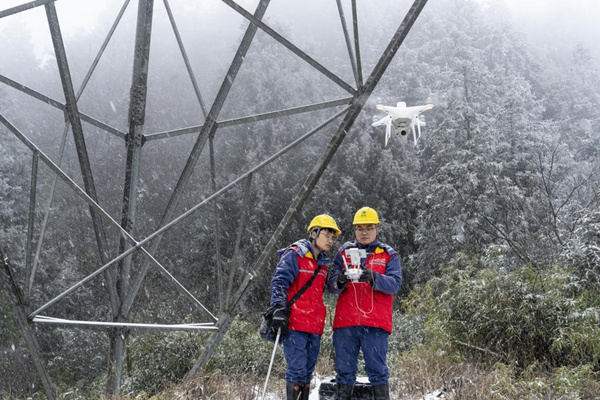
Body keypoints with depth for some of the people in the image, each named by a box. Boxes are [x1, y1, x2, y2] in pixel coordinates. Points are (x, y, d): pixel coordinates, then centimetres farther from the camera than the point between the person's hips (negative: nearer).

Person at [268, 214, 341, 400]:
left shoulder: (324, 263, 19)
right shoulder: (295, 255, -5)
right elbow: (279, 282, -12)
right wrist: (279, 309, -20)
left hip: (315, 326, 8)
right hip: (295, 323, -8)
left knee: (308, 371, 11)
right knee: (297, 368, -10)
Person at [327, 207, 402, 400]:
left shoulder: (389, 255, 12)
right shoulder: (344, 253, 16)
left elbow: (394, 283, -5)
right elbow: (331, 285, 6)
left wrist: (373, 277, -23)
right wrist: (340, 280, -17)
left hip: (376, 323, -2)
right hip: (345, 322, 2)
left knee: (377, 370, -2)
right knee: (344, 370, 5)